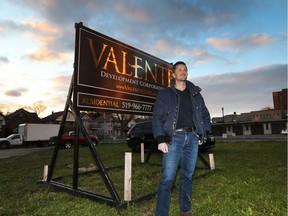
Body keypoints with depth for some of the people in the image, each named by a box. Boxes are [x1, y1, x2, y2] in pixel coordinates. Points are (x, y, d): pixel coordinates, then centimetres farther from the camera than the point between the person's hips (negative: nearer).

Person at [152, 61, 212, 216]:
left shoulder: (195, 93, 16)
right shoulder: (164, 94, 4)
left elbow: (205, 114, 20)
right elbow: (157, 118, -2)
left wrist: (204, 133, 9)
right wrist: (161, 140, -12)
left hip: (192, 137, 4)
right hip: (174, 137, -4)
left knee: (187, 175, 11)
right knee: (168, 177, -8)